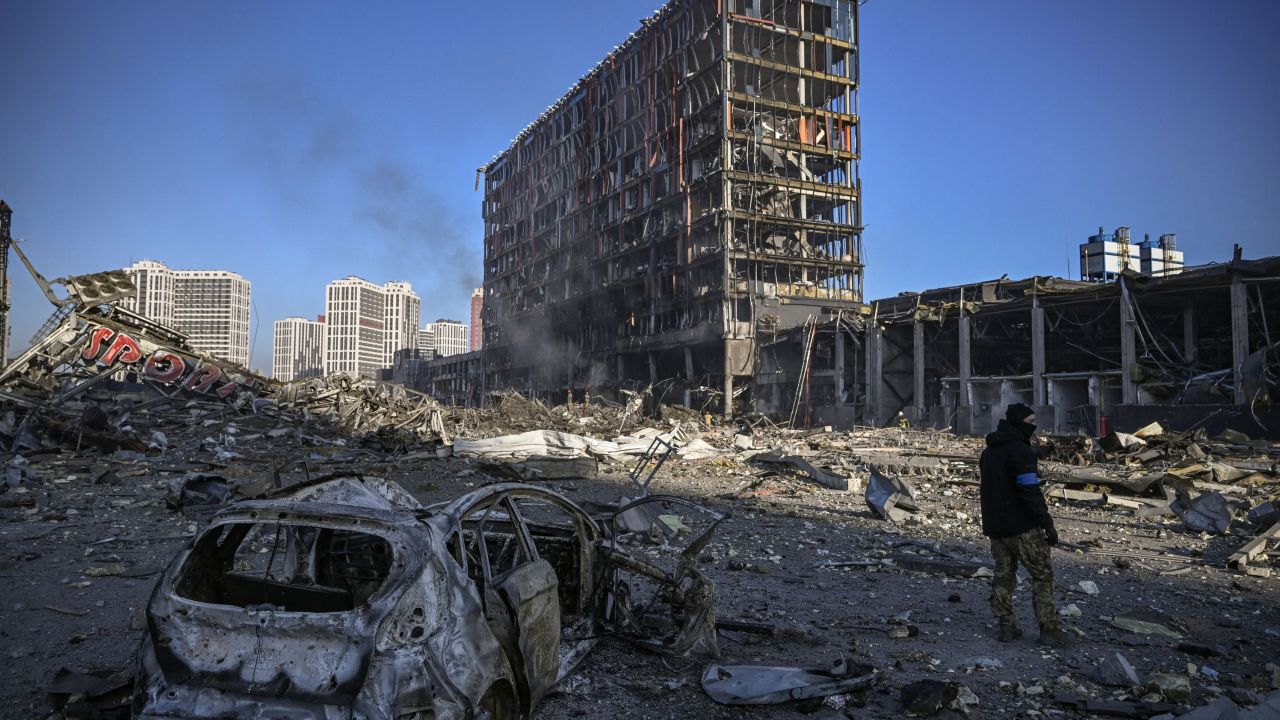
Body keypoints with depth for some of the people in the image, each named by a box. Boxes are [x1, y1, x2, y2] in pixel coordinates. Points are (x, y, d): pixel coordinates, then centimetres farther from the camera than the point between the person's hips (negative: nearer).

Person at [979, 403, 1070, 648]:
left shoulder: (989, 451, 13)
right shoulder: (1020, 451, -16)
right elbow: (1030, 492, -22)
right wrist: (1048, 525, -18)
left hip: (995, 526, 8)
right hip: (1022, 527, -8)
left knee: (1003, 575, 13)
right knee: (1042, 575, 3)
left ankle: (1007, 627, 16)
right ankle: (1048, 630, 3)